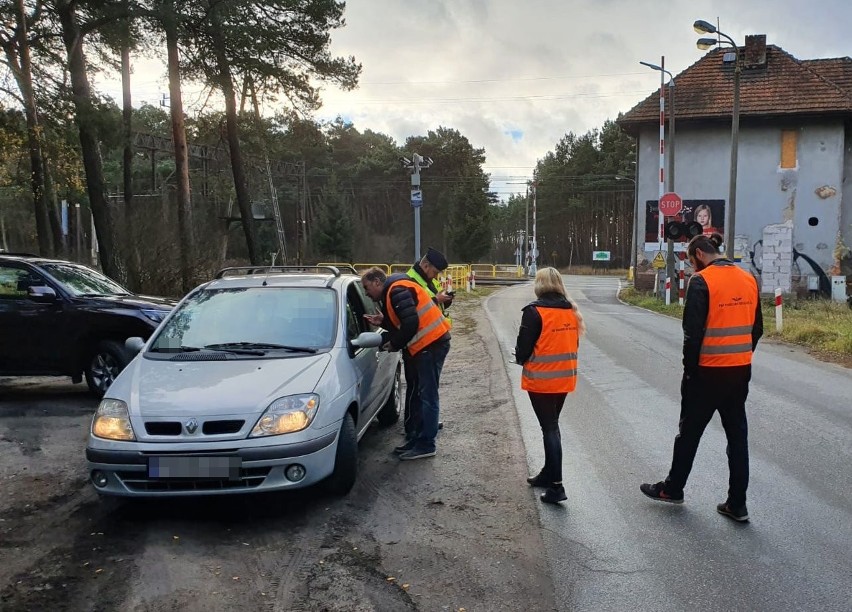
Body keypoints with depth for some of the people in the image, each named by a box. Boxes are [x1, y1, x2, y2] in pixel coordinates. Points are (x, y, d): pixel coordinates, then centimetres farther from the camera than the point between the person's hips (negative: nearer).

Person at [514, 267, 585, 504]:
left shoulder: (535, 311, -15)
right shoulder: (571, 310, 3)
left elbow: (523, 346, -14)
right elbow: (574, 342, 10)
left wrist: (520, 358, 7)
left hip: (541, 379, -6)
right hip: (564, 378, 6)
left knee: (549, 428, 0)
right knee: (552, 425, 20)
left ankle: (556, 486, 0)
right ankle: (548, 473, 32)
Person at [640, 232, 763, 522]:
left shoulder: (701, 281, -14)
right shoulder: (748, 279, 7)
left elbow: (693, 332, -17)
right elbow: (756, 328, 10)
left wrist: (690, 368, -7)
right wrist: (740, 356, 15)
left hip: (708, 371, -6)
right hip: (740, 371, 6)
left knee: (689, 432, 9)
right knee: (737, 435, 11)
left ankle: (672, 489, 24)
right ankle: (737, 504, 15)